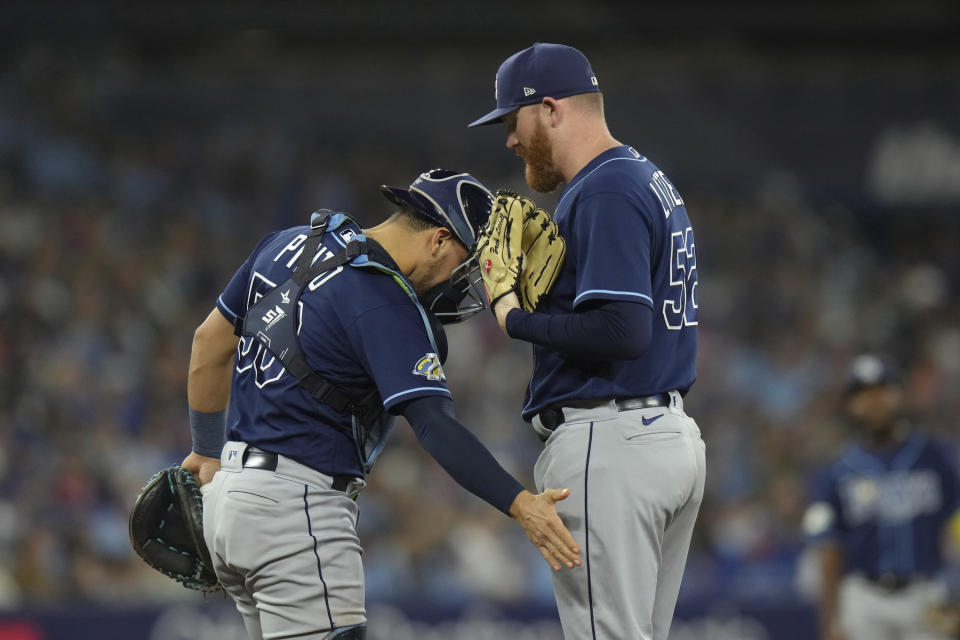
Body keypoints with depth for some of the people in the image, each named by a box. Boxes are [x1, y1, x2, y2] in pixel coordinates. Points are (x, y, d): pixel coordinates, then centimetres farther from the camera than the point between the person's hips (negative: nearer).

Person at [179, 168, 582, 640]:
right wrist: (520, 505, -32)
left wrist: (208, 452, 30)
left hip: (229, 494, 9)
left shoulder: (290, 245, 9)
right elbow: (433, 426, -26)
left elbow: (210, 342, 19)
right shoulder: (387, 308, -17)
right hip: (296, 505, -9)